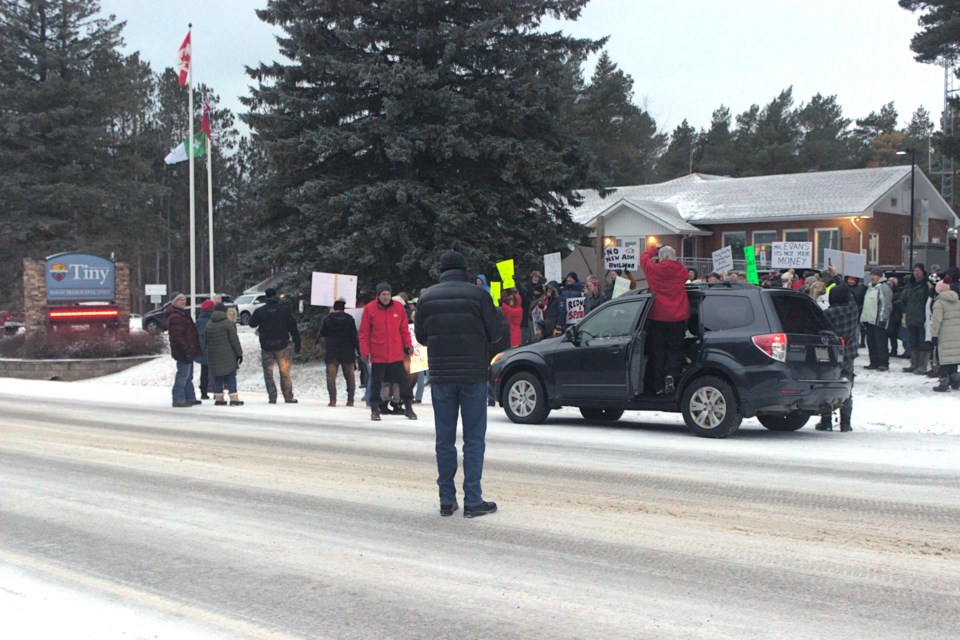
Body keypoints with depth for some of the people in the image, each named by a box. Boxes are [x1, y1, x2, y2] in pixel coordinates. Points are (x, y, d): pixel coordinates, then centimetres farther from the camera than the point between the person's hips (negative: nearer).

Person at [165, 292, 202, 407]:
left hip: (188, 351, 11)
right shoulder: (175, 317, -17)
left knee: (188, 376, 16)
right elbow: (177, 336, -25)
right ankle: (178, 399, -6)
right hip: (183, 352, -11)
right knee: (182, 375, -9)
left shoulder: (181, 314, 18)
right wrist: (186, 349, -27)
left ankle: (190, 398, 24)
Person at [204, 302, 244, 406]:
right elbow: (234, 340, -9)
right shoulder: (228, 323, -7)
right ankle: (233, 398, -5)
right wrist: (239, 353, -4)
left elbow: (206, 342, 13)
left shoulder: (209, 325, 10)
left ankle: (218, 398, 9)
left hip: (214, 356, 5)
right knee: (231, 376, -1)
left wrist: (208, 353, 21)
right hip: (228, 356, -5)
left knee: (217, 378, 9)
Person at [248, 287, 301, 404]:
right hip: (282, 346, 0)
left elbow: (252, 323, 13)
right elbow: (293, 327, -1)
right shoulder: (284, 310, -1)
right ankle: (288, 397, 7)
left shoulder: (260, 311, -2)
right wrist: (297, 343, 3)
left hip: (266, 347, 0)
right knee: (285, 373, 8)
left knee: (268, 373, 6)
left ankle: (272, 397, 0)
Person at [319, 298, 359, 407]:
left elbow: (322, 333, 6)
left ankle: (333, 400, -10)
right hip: (347, 352, 1)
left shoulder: (327, 319, -3)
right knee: (350, 376, 10)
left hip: (331, 353, 0)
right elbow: (354, 336, -6)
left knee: (331, 376, 2)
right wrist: (359, 349, -1)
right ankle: (350, 399, 6)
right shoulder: (349, 319, -5)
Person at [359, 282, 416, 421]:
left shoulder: (399, 307, 1)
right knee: (376, 382, 7)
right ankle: (375, 409, 16)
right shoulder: (369, 309, -6)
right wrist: (364, 352, -7)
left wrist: (408, 345, 3)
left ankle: (408, 407, 15)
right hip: (378, 355, -2)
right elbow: (364, 333, -4)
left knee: (404, 380, 5)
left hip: (396, 354, 2)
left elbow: (404, 329, 9)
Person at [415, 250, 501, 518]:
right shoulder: (478, 295, -7)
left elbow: (420, 336, 8)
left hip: (440, 377, 3)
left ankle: (447, 500, 12)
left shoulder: (427, 297, 2)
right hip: (473, 376, -2)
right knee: (474, 440, 3)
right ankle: (473, 501, 1)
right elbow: (495, 334, -3)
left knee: (445, 440, 10)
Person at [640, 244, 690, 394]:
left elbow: (644, 256, 12)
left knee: (657, 351, 8)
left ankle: (659, 385, 6)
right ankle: (671, 375, -14)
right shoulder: (681, 271, -4)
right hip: (677, 318, 1)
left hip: (657, 317, 0)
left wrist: (655, 249, 30)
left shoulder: (654, 269, -6)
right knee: (674, 350, 10)